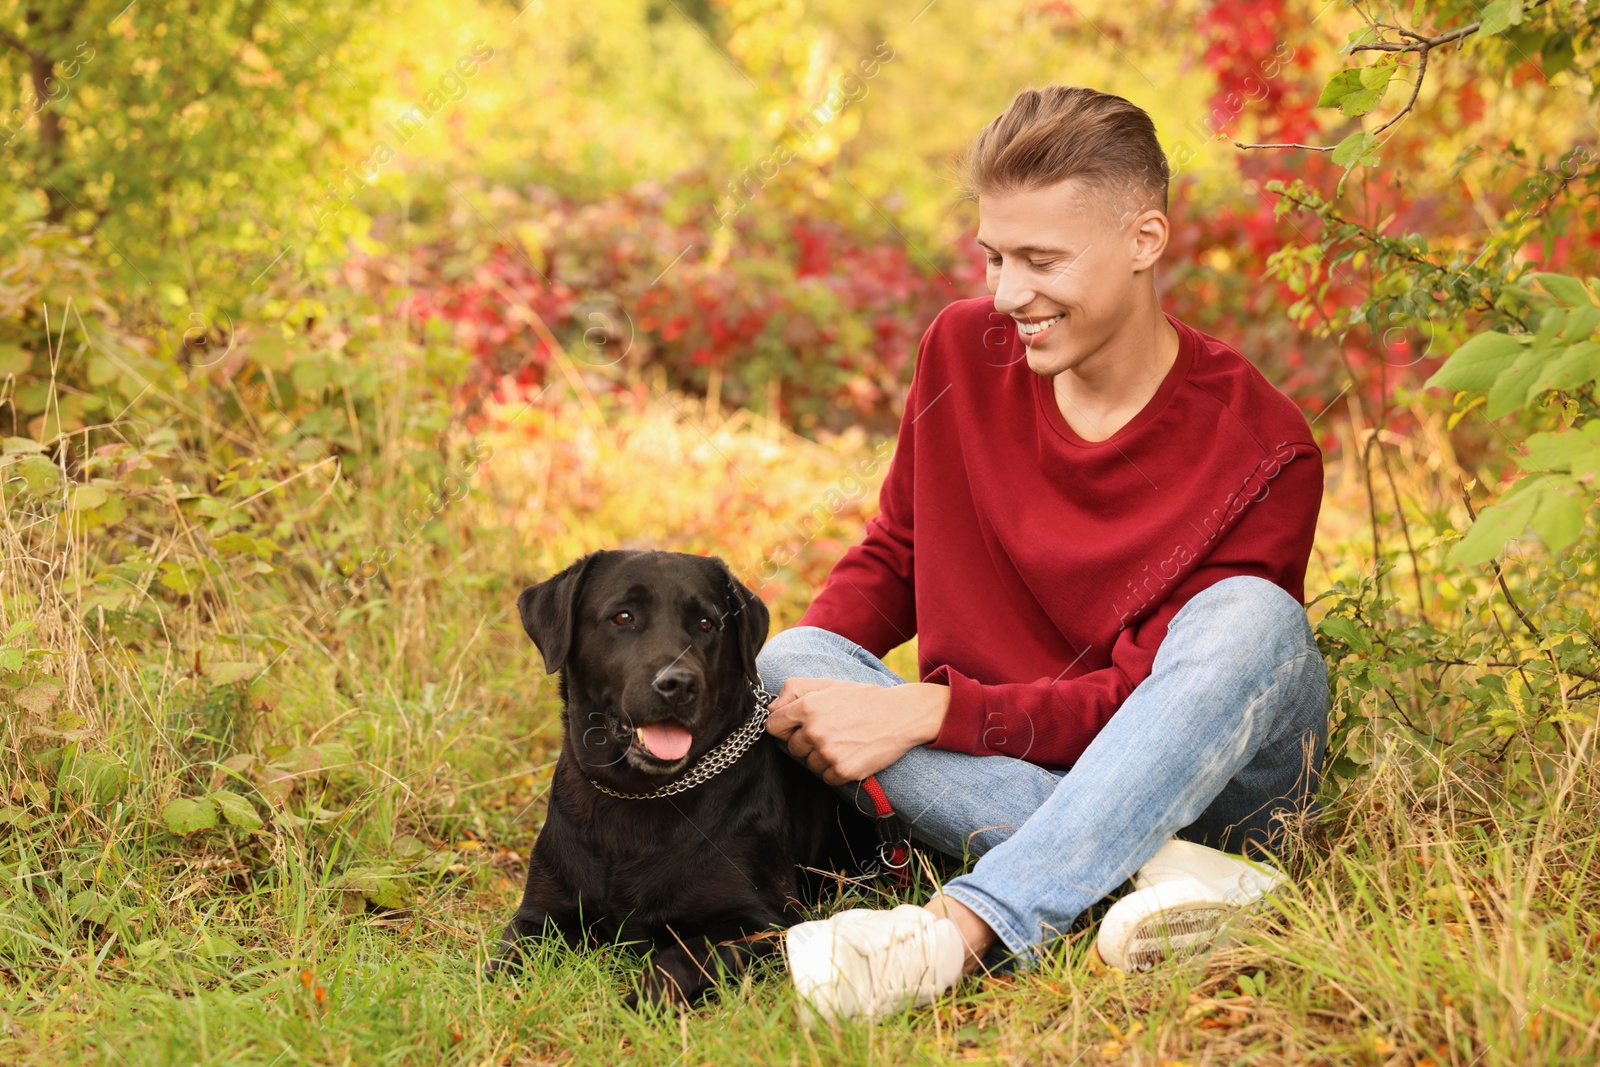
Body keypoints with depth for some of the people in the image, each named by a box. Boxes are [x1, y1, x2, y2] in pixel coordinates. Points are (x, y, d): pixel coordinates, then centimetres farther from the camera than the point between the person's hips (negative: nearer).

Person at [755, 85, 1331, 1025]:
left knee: (1249, 619, -34)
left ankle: (960, 930, -46)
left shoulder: (1262, 451, -16)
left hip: (1212, 779, -3)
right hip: (999, 778, 4)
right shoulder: (964, 351, -1)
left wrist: (932, 711, -30)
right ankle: (1163, 874, -37)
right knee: (786, 663, -21)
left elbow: (1145, 696, -20)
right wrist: (805, 677, -11)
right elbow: (893, 554, 10)